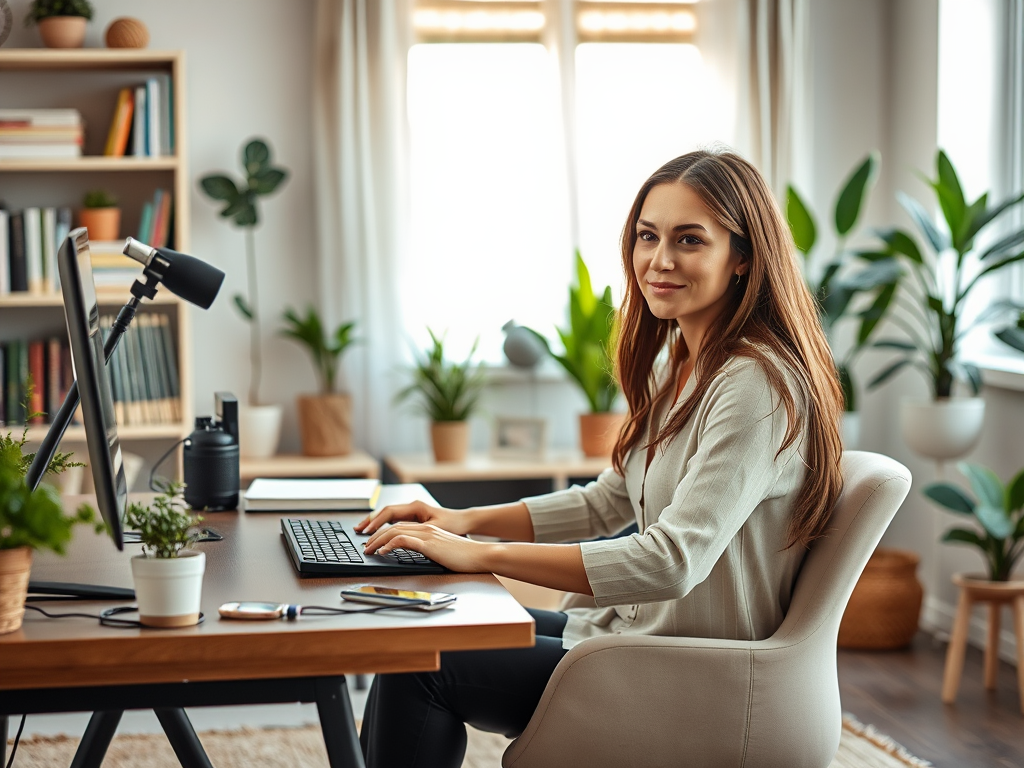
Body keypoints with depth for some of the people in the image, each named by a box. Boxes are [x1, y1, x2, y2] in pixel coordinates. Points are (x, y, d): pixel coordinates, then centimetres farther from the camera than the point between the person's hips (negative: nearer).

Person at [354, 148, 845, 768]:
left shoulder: (758, 387, -22)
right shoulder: (677, 364, 9)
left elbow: (673, 562, -29)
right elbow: (608, 503, 18)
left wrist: (481, 554, -26)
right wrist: (468, 520, 4)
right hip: (640, 629, 9)